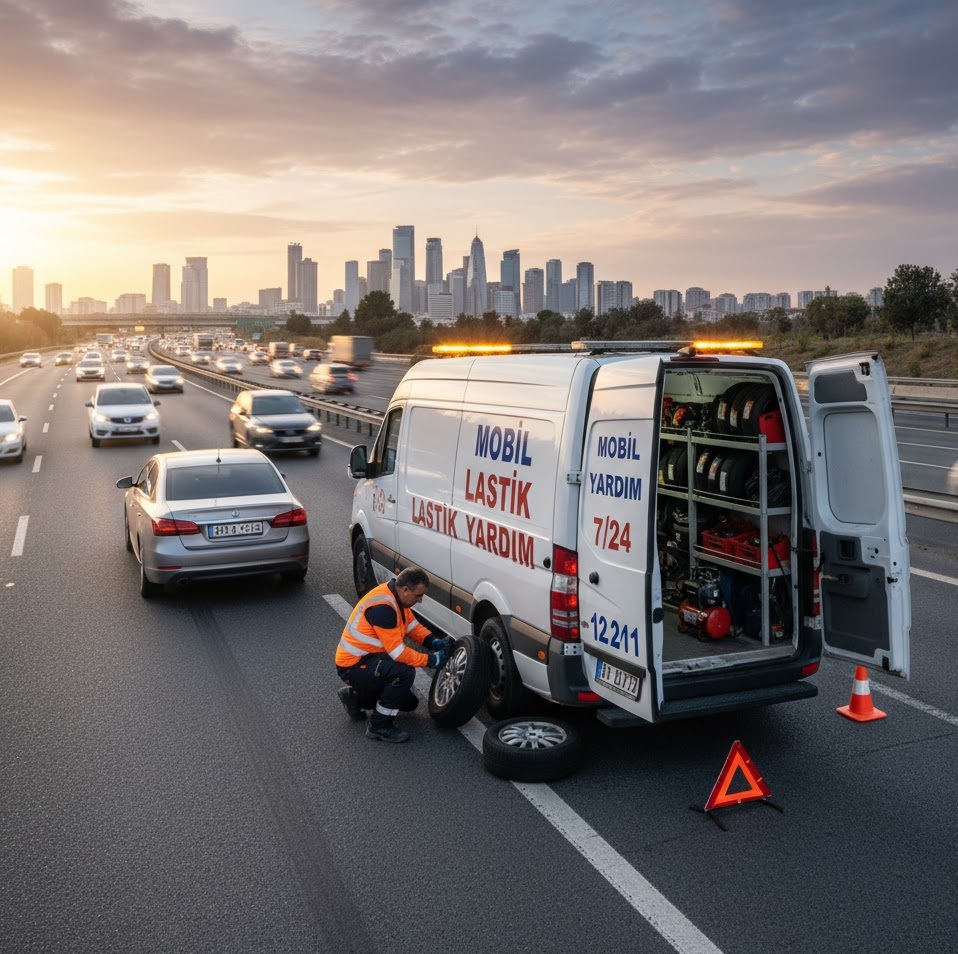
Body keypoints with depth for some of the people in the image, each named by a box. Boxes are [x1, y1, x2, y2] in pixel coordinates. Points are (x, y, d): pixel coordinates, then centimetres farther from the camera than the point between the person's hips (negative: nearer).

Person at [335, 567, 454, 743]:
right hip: (353, 665, -10)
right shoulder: (382, 607, -30)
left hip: (368, 658, 10)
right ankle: (378, 725, -15)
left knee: (409, 702, 15)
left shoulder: (395, 595, 0)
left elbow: (412, 624, 10)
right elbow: (398, 652, -28)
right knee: (405, 672, -32)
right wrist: (431, 660, -21)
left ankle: (356, 697, 23)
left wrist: (435, 642, -7)